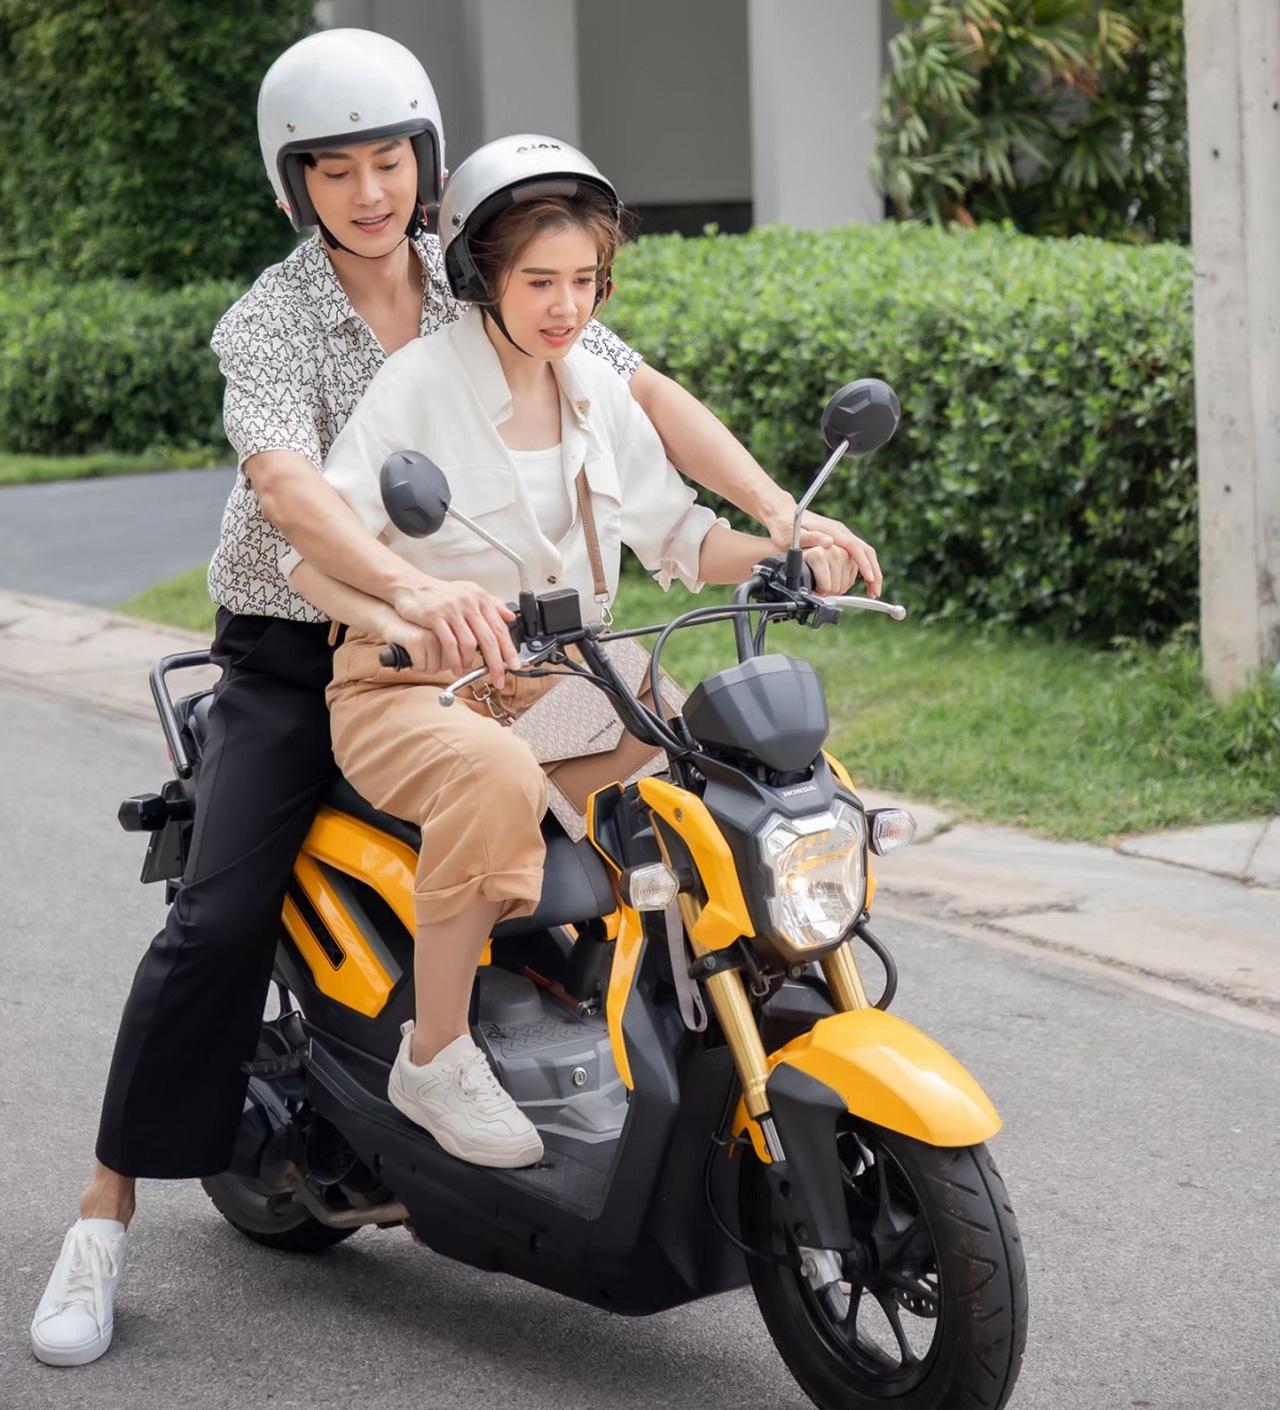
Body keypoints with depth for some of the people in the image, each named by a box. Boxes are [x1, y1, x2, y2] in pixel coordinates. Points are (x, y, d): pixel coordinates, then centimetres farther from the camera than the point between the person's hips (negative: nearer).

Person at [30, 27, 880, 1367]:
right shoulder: (266, 321, -15)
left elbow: (645, 393, -3)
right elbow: (285, 482, -34)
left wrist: (780, 513, -16)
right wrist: (411, 587, -53)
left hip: (456, 641, 4)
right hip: (292, 653, -4)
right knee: (219, 920, -17)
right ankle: (105, 1215, -6)